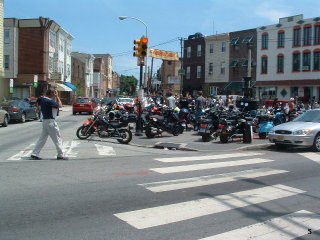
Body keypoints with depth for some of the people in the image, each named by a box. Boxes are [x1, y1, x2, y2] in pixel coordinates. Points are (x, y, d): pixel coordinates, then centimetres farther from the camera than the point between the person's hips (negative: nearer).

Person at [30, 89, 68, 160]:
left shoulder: (42, 99, 6)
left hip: (45, 121, 9)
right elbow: (60, 105, -12)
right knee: (57, 139, 1)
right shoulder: (49, 101, -18)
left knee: (42, 138, 12)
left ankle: (34, 154, 11)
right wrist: (56, 96, -4)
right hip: (50, 121, -9)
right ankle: (60, 155, 5)